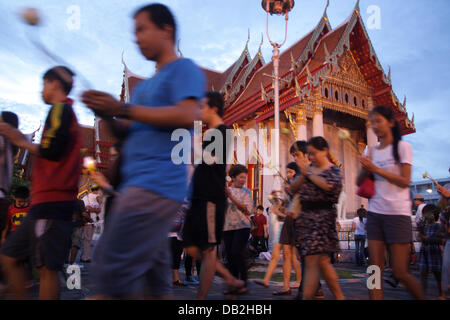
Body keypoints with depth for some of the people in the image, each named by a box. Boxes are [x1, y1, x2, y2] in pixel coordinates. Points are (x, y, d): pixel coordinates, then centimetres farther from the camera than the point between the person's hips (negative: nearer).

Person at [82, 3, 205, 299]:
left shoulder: (184, 69, 1)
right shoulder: (146, 86, 27)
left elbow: (187, 117, -18)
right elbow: (129, 135, 26)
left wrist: (123, 109, -14)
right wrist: (107, 114, 6)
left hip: (157, 183, -9)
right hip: (137, 184, 9)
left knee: (112, 275, -13)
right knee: (154, 280, 12)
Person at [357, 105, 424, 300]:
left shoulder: (402, 147, 0)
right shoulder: (372, 151, 13)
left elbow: (405, 181, -10)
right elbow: (360, 182, 12)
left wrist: (376, 169, -14)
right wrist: (366, 169, -7)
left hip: (397, 213, -4)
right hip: (375, 213, 5)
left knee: (400, 273, -1)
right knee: (375, 270, 0)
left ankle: (422, 297, 24)